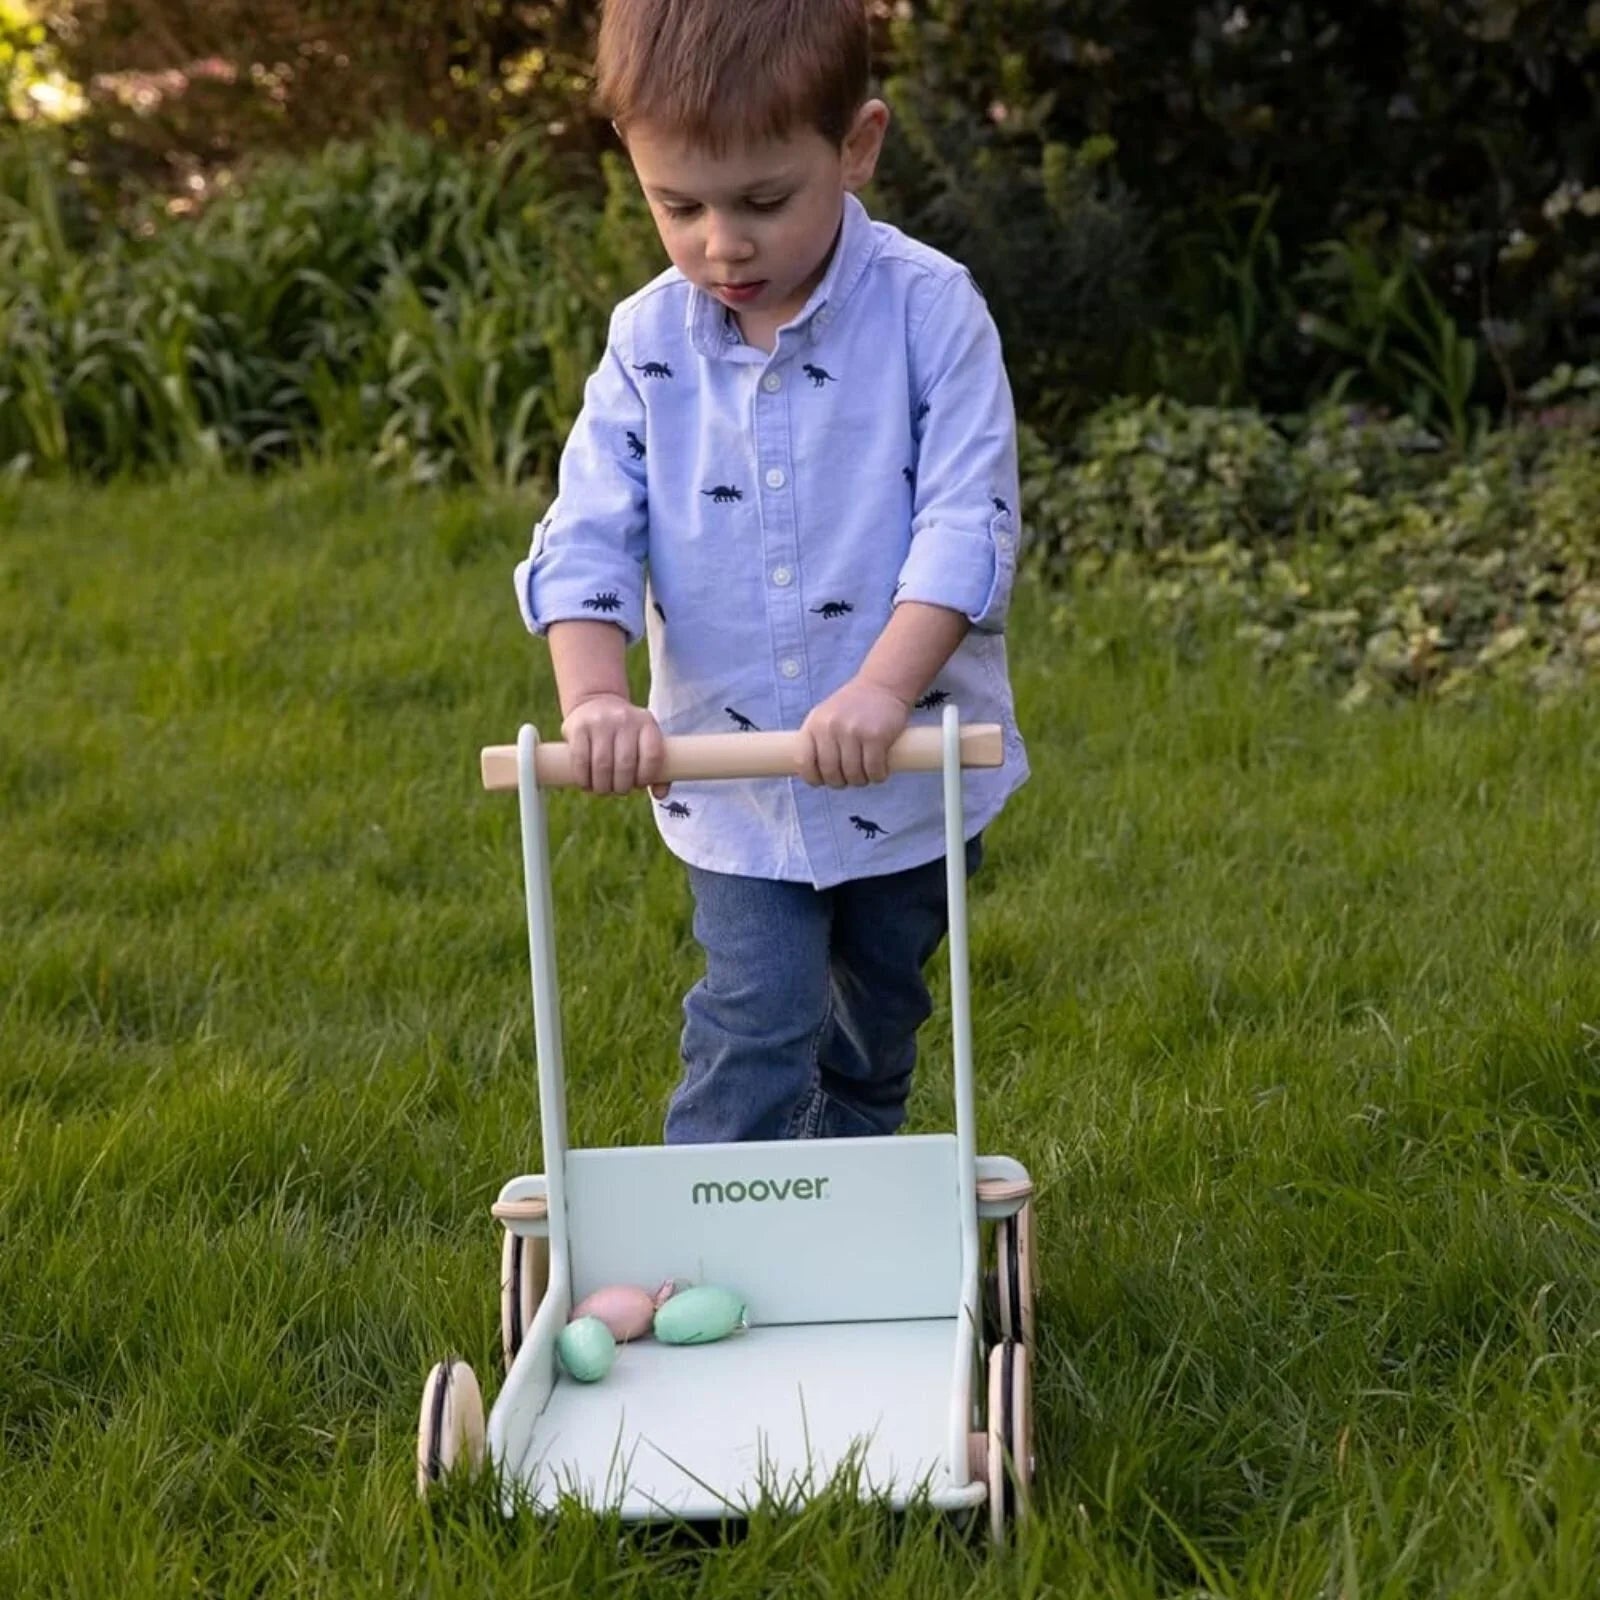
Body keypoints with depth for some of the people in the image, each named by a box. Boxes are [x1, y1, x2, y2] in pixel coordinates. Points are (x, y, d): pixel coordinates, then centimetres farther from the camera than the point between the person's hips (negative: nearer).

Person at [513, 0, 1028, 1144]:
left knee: (871, 1037, 18)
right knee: (753, 1033, -7)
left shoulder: (929, 309, -14)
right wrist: (595, 697, -25)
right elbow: (586, 538, -7)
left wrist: (883, 687, -32)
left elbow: (968, 521, -20)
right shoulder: (648, 343, -5)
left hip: (912, 772, 0)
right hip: (732, 783, 1)